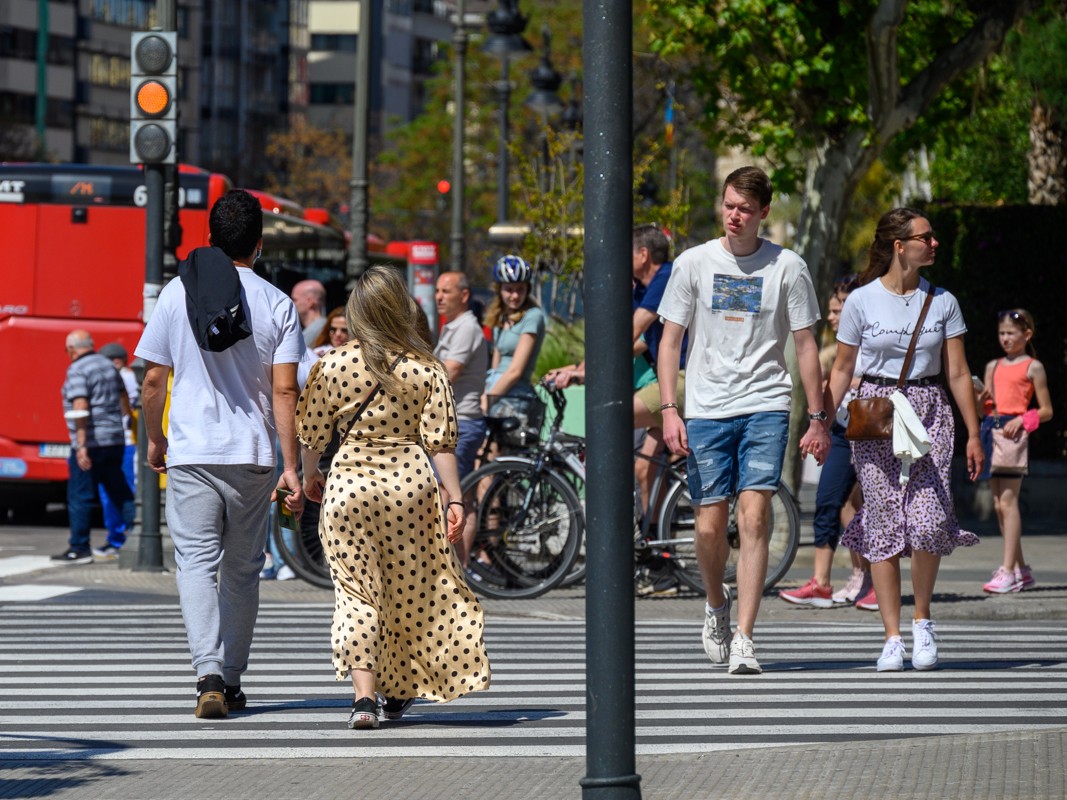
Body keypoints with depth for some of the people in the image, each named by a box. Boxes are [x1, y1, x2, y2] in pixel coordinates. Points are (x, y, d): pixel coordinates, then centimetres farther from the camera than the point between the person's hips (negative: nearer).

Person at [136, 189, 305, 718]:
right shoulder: (276, 304, -2)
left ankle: (209, 674, -23)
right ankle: (232, 682, 19)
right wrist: (291, 467, -5)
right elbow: (285, 390, -7)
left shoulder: (176, 294, 1)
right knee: (242, 570, 12)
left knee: (197, 562, -5)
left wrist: (155, 440, 19)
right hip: (252, 456, 1)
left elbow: (153, 381, 4)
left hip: (190, 454, -1)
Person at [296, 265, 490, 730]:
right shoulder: (427, 370, -3)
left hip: (349, 484, -1)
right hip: (411, 483, 1)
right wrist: (454, 499, -2)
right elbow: (440, 441, -6)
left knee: (356, 591, 1)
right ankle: (400, 692, 26)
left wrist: (309, 475, 22)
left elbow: (312, 433, 5)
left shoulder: (334, 366, -3)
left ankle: (364, 693, -12)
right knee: (409, 589, 15)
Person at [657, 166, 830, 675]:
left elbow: (805, 345, 7)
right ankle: (716, 606, 31)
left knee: (753, 517, -14)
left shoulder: (787, 267, 2)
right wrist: (669, 411, -5)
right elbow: (670, 341, 5)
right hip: (706, 409, 1)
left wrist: (817, 418, 4)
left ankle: (744, 639, -13)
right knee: (709, 527, 1)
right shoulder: (694, 263, 3)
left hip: (765, 407, -1)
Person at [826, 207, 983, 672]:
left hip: (929, 413, 1)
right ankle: (892, 637, 4)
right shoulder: (862, 301, 0)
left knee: (927, 519, -15)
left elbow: (957, 373, 8)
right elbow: (842, 368, 5)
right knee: (884, 524, -2)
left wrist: (973, 433, 6)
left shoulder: (942, 302, 5)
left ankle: (922, 619, 7)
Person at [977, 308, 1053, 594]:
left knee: (1008, 499, -14)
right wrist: (982, 399, -2)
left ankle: (1008, 571, -17)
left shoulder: (1033, 367, 2)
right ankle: (1021, 569, 13)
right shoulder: (993, 367, 18)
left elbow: (1046, 411, 1)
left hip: (1014, 431, -7)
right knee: (998, 503, 6)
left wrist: (1022, 420, -15)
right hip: (990, 429, 7)